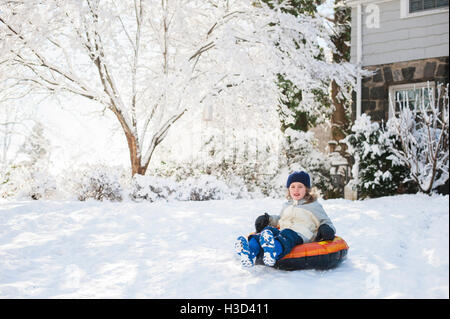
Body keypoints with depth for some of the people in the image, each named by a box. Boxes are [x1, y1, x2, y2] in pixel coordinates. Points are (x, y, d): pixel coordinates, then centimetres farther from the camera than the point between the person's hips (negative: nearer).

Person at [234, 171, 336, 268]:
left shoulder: (314, 206, 18)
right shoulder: (286, 205, 32)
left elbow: (326, 222, 20)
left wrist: (327, 229, -4)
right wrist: (268, 219, 24)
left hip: (302, 235, -4)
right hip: (282, 232, 4)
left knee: (287, 235, -41)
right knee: (268, 230, -31)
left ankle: (273, 252, -78)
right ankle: (251, 251, -63)